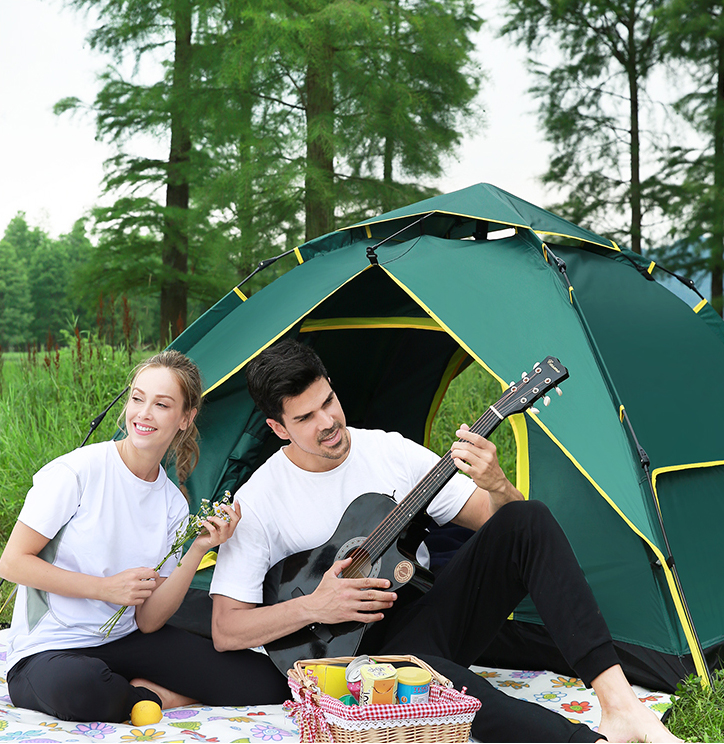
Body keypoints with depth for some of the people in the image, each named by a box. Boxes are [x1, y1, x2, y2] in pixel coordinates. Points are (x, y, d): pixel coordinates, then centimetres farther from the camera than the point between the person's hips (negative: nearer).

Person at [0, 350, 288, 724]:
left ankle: (137, 694, 0)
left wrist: (196, 551, -15)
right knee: (79, 688, -42)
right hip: (48, 651, -4)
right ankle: (157, 698, -11)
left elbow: (148, 621, -3)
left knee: (264, 686, -13)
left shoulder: (174, 505, 1)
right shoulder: (78, 471, -14)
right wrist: (107, 588, -14)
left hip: (126, 641, 4)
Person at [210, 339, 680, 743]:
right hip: (365, 651, -4)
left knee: (528, 520, -20)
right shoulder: (258, 501, -6)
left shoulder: (390, 451, 3)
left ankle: (619, 701, -29)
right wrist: (313, 607, -18)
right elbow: (225, 631, -6)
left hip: (429, 614, 5)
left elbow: (496, 522, 4)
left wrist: (494, 484, -19)